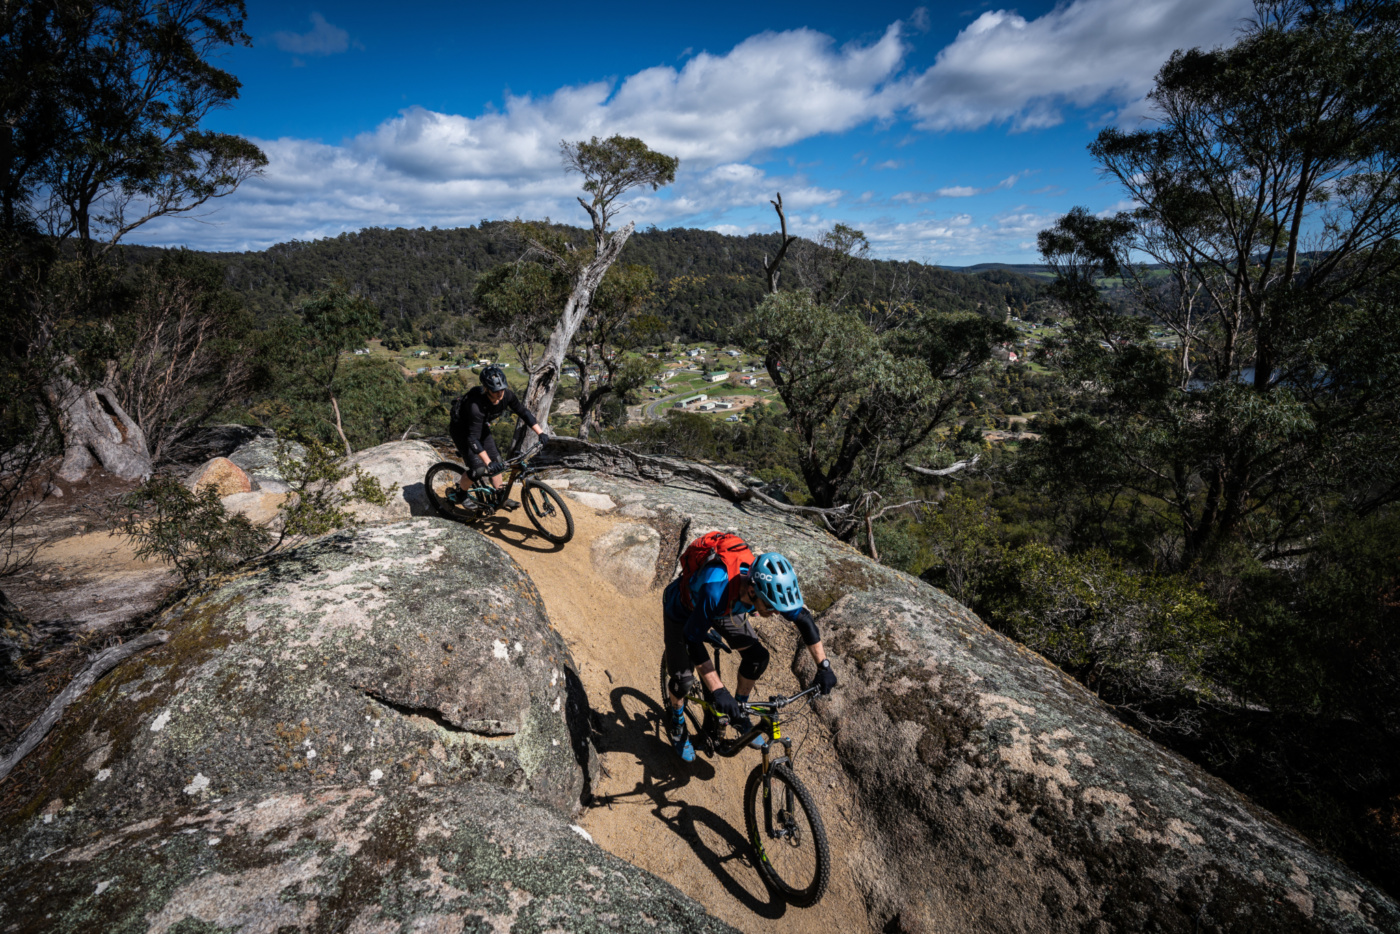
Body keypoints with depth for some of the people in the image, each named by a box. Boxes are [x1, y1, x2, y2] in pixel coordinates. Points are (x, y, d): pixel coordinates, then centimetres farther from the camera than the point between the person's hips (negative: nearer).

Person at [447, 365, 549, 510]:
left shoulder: (506, 395, -23)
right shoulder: (476, 404, -41)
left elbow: (523, 412, -8)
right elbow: (473, 438, -40)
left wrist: (540, 432, -13)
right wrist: (488, 463, -44)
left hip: (482, 426, 7)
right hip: (461, 430, -6)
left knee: (496, 460, 5)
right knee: (478, 469, -14)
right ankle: (457, 493, 12)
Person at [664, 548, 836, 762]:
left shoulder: (771, 588, -30)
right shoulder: (716, 591, -47)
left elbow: (804, 620, -14)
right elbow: (693, 640, -40)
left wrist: (824, 667, -15)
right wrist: (717, 691, -42)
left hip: (725, 608, 5)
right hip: (683, 609, -4)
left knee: (758, 657, -7)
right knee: (683, 678, -9)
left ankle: (739, 714, 18)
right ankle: (677, 722, 24)